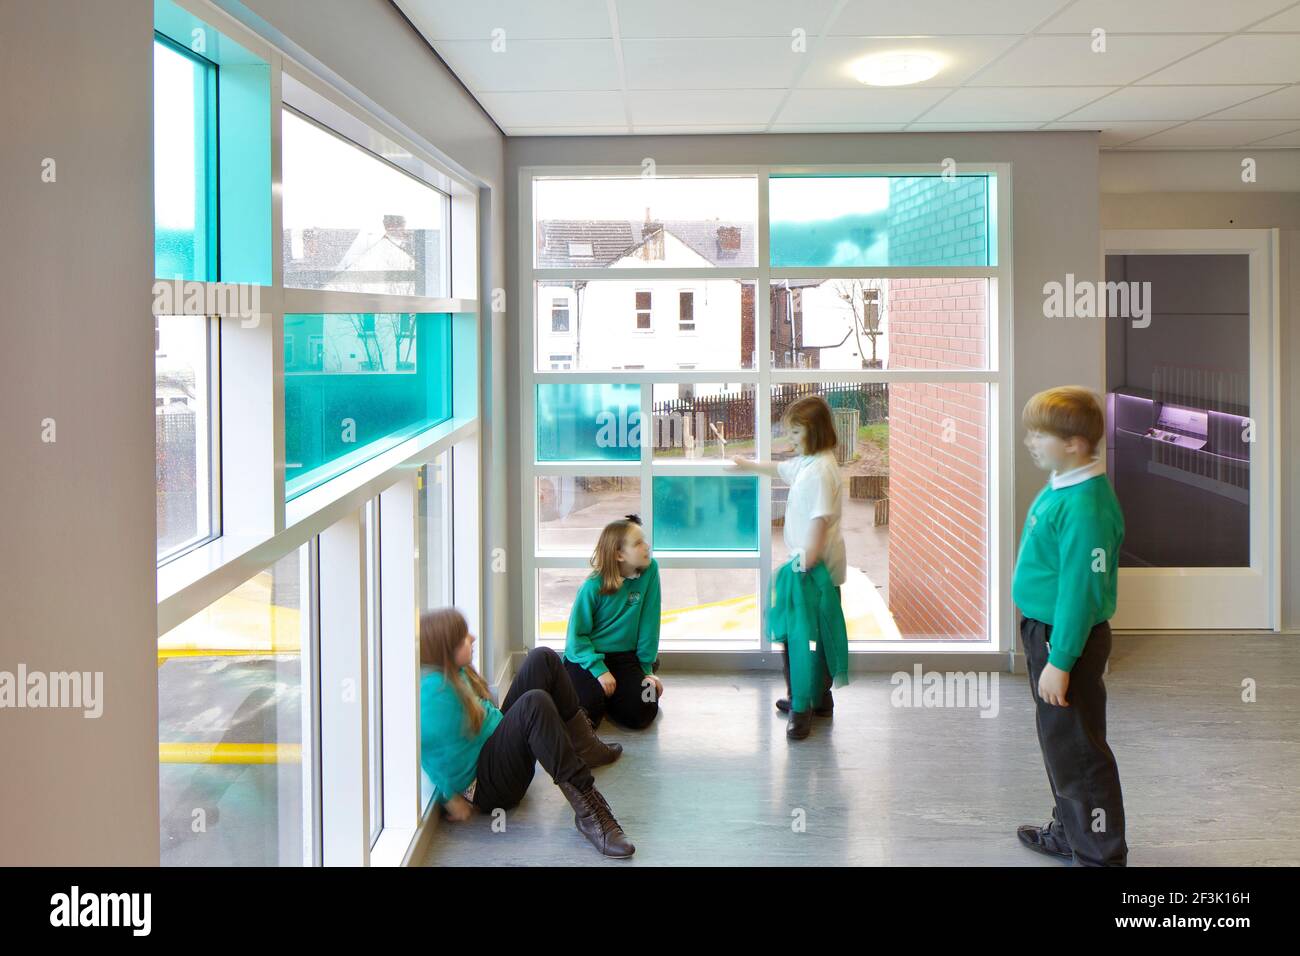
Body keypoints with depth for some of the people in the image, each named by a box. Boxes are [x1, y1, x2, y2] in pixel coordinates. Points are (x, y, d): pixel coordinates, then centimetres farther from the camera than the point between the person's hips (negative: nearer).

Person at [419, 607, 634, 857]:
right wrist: (451, 799, -20)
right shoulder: (434, 689, -25)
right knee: (534, 704, -37)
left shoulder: (455, 672, 5)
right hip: (486, 785, -11)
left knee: (542, 659, 4)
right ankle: (588, 812, -39)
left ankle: (587, 748, 14)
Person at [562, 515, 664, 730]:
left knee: (641, 715, -18)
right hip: (586, 656, -3)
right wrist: (599, 670, -21)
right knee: (585, 713, -25)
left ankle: (612, 694, 15)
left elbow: (649, 623, -2)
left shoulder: (650, 570, -7)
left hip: (624, 656, 3)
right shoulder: (593, 586, -15)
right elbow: (577, 634, -10)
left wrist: (646, 667, -2)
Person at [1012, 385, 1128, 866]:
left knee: (1076, 749, 1)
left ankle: (1101, 853, 14)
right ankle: (1068, 832, 39)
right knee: (1058, 739, 23)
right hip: (1043, 629, 10)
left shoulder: (1085, 507, -26)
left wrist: (1060, 661, -22)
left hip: (1068, 640, -10)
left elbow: (1080, 591, -25)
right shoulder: (1059, 488, 5)